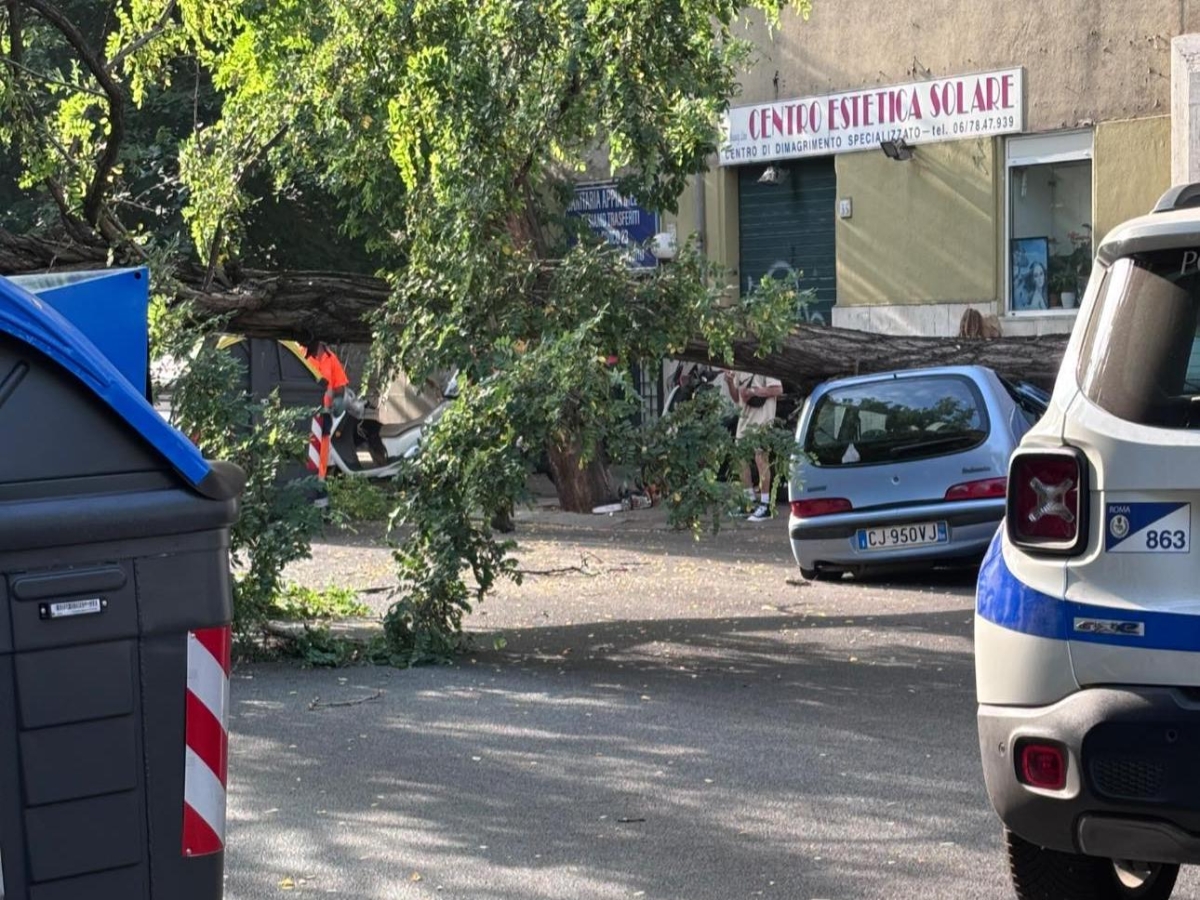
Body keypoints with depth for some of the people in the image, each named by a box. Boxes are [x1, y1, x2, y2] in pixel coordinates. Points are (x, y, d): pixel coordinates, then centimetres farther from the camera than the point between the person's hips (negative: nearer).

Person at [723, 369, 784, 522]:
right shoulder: (740, 370, 16)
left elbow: (778, 389, -16)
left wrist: (753, 392, -18)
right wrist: (730, 383, 1)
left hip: (762, 419, -8)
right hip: (744, 418, 8)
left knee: (761, 459, -10)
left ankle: (765, 505, -7)